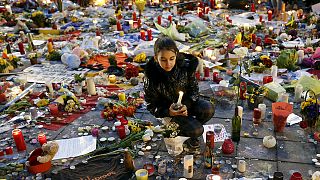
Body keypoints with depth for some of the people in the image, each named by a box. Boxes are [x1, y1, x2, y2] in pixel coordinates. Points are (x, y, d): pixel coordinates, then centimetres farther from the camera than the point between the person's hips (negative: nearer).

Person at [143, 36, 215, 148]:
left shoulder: (186, 66, -17)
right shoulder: (151, 77, -23)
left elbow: (194, 89, -3)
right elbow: (152, 106, -12)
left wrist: (186, 105, -21)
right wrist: (168, 112, -29)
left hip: (188, 102, 4)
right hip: (169, 109, -3)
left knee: (208, 109, -24)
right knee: (196, 131, -21)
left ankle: (189, 125, 5)